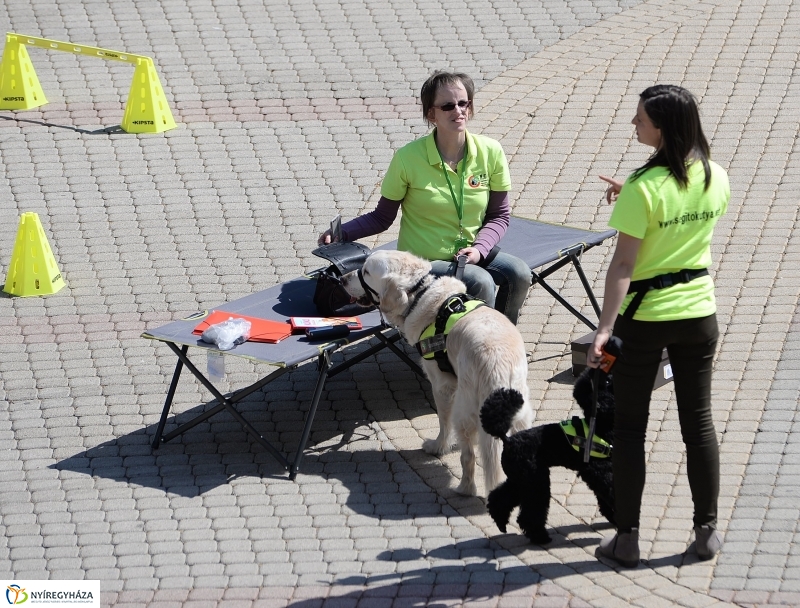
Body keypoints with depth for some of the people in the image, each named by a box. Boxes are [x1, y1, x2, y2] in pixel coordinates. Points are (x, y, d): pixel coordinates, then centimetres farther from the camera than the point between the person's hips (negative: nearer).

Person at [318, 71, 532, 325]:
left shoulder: (490, 152, -4)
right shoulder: (408, 158, -12)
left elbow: (498, 215, 5)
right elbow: (382, 217, -1)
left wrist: (479, 248, -13)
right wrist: (340, 233, -17)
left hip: (471, 254, 4)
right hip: (423, 263, -4)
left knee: (519, 273, -23)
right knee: (480, 282, -30)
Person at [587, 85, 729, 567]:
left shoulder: (643, 188, -21)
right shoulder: (717, 179, -2)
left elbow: (624, 263, -21)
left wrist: (605, 328, -20)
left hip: (645, 317, -5)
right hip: (700, 311, 5)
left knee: (630, 427, 6)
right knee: (699, 422, 14)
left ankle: (627, 539, 10)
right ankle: (707, 532, 20)